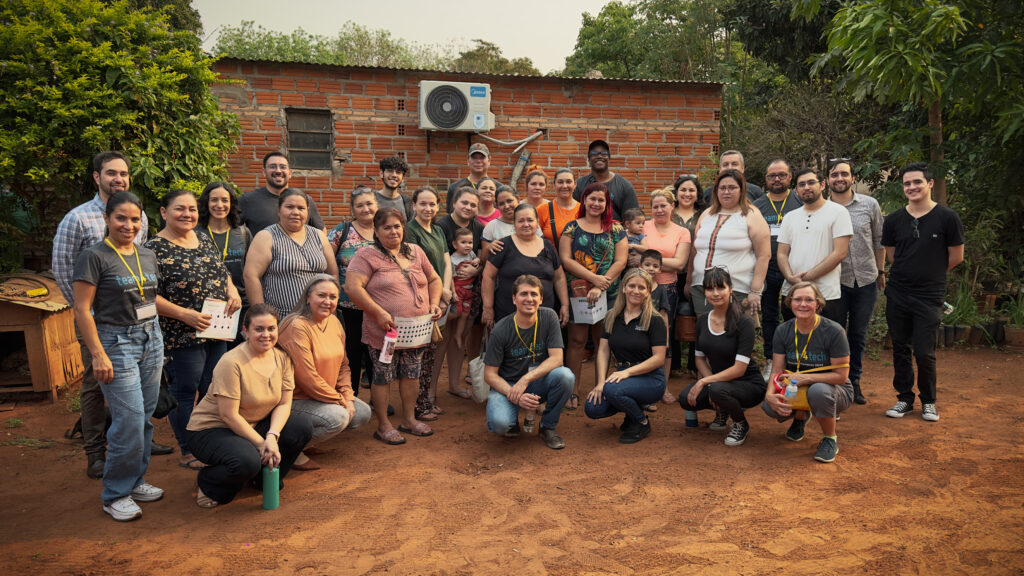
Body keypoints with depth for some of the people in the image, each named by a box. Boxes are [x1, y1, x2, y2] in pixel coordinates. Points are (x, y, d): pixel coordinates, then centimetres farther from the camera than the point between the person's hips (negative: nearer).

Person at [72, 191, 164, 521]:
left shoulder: (147, 256, 10)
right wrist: (98, 355, -15)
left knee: (145, 417, 11)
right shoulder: (94, 257, -9)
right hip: (117, 343, -6)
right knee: (129, 420, -7)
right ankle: (115, 495, 8)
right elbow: (82, 310, -11)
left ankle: (135, 481, 26)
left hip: (151, 339, 6)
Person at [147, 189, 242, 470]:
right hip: (181, 337, -7)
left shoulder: (204, 240, 11)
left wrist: (233, 291, 1)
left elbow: (223, 272, 21)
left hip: (216, 332, 7)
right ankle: (188, 452, 18)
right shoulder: (155, 249, -11)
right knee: (184, 393, 4)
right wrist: (184, 314, -21)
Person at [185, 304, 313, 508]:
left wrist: (272, 436, -22)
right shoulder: (232, 362, -24)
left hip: (255, 426, 7)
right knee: (247, 460, -35)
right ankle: (208, 483, 1)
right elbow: (229, 415, -24)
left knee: (303, 425, -14)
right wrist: (260, 443, -23)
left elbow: (284, 404, -4)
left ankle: (266, 479, 8)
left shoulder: (282, 358, -4)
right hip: (210, 429, -6)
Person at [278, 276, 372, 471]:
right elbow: (308, 379, -24)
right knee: (337, 417, -28)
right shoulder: (296, 327, -22)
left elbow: (343, 365, 12)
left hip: (325, 396, 9)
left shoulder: (333, 322, 5)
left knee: (362, 413, 0)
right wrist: (340, 401, -17)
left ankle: (306, 442, 12)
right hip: (294, 400, -9)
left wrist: (348, 397, -3)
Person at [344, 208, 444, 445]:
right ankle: (383, 426, 19)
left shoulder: (416, 252, 12)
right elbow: (352, 287, -17)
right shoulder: (367, 255, -7)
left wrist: (434, 303, 3)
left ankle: (409, 419, 30)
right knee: (383, 377, 5)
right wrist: (379, 313, -21)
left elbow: (434, 279, 20)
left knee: (411, 375, 15)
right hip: (385, 332, -5)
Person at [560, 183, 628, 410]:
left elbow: (620, 261, 0)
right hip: (576, 291, -1)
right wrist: (593, 278, -13)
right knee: (576, 341, -1)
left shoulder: (615, 229, 7)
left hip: (608, 294, 1)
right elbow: (565, 259, -4)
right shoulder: (572, 227, 6)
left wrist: (601, 286, -12)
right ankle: (572, 392, 7)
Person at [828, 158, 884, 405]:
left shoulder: (870, 205, 1)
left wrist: (881, 272, 10)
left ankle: (854, 382, 24)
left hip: (866, 280, 1)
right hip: (834, 281, -1)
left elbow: (879, 241, 9)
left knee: (858, 335, 11)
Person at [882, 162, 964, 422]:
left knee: (924, 352, -1)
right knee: (900, 349, 9)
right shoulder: (894, 220, 4)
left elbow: (956, 257, 2)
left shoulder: (947, 218, -5)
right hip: (897, 294, 3)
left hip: (928, 296, -3)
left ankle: (928, 402, 19)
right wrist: (918, 271, 10)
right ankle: (905, 399, 22)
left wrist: (930, 274, 10)